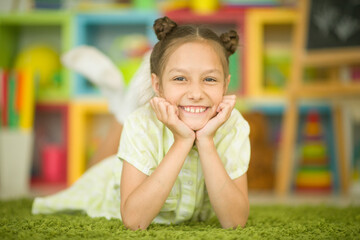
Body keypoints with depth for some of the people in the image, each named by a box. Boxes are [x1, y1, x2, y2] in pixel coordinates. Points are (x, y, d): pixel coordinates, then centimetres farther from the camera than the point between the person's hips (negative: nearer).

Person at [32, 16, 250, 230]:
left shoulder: (234, 127, -34)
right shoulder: (141, 125, -37)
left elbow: (235, 222, -37)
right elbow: (134, 221, -43)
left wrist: (206, 141, -47)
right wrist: (181, 142, -48)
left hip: (195, 217, 2)